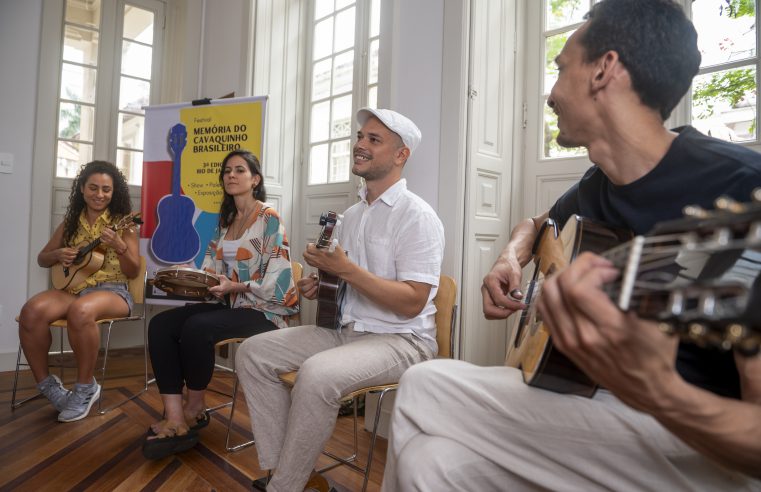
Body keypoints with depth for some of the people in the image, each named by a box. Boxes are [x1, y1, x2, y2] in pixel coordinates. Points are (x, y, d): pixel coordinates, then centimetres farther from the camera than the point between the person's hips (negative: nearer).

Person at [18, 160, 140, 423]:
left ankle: (86, 386, -16)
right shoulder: (71, 222, 14)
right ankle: (46, 383, -5)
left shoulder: (122, 222, 2)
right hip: (73, 288, 4)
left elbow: (133, 272, -4)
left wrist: (118, 246, -22)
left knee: (80, 311, -38)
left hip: (111, 291, -4)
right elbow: (42, 259, 22)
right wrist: (58, 254, -2)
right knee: (31, 311, -27)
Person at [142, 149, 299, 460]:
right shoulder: (225, 221, 16)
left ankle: (195, 408, -6)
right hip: (232, 305, 8)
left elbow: (278, 278, -16)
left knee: (197, 327, -31)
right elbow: (212, 268, 13)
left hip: (265, 310, -8)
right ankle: (175, 419, -20)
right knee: (161, 324, -13)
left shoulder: (269, 218, -8)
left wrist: (235, 286, -26)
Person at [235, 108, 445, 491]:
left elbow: (412, 303, -21)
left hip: (401, 340, -8)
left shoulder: (417, 216, -13)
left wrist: (345, 269, -25)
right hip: (344, 330, 8)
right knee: (253, 352, -2)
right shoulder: (351, 214, 12)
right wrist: (318, 286, -1)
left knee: (317, 374, -34)